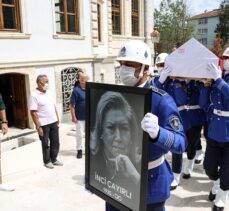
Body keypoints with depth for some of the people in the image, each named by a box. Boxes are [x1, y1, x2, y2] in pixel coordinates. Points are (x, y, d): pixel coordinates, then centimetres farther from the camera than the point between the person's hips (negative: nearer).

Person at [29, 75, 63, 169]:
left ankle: (54, 159, 30)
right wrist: (38, 127, -18)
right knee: (45, 144, 8)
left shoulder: (48, 93, 8)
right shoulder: (34, 96, -14)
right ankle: (47, 161, 25)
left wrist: (57, 120, 12)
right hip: (44, 124, -6)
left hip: (53, 122, 6)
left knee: (55, 142, 13)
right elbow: (33, 113, -16)